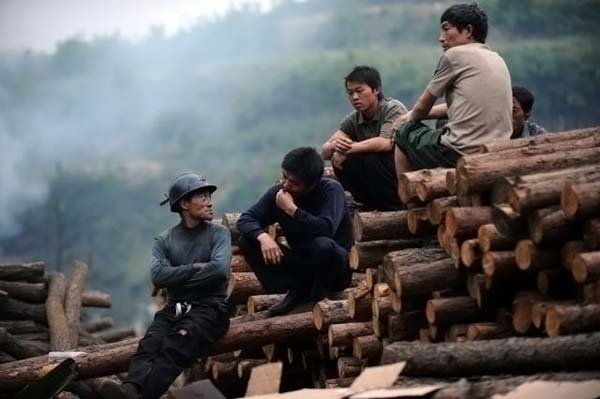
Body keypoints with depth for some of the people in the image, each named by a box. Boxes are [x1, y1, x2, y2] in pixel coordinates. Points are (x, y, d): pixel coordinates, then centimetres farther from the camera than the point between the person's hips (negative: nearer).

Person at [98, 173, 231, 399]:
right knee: (151, 343, -30)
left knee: (176, 345, -34)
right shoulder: (164, 240, 15)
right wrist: (195, 268, -5)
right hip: (176, 308, 4)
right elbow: (158, 276, -2)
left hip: (210, 307, -3)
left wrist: (177, 278, -3)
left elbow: (220, 269, -10)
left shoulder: (218, 234, 8)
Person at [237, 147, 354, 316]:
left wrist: (291, 209, -31)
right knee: (247, 241, -11)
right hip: (302, 265, 5)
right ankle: (297, 291, -6)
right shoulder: (278, 192, -7)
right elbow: (245, 219, -8)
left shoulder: (331, 189, -19)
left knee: (323, 245, -39)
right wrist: (263, 236, -28)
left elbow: (326, 229, -35)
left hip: (336, 266, -5)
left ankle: (321, 294, -10)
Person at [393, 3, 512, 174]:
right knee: (441, 125, 35)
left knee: (404, 132, 17)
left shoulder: (455, 54, -4)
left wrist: (410, 119, 27)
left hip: (462, 154, -8)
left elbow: (424, 105, 5)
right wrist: (413, 115, 26)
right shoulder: (497, 60, 17)